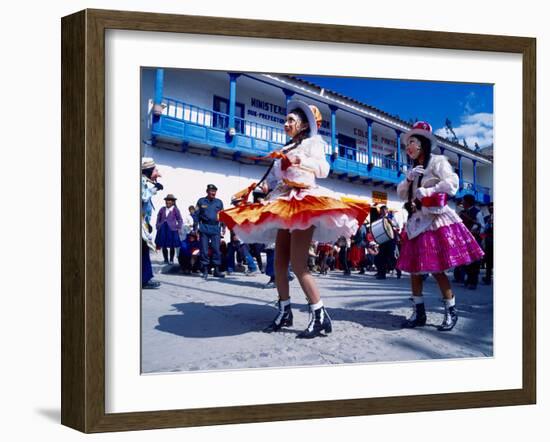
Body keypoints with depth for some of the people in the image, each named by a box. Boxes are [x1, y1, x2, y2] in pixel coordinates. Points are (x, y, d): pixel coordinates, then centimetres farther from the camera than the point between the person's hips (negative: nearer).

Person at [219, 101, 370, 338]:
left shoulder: (312, 142, 4)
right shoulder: (286, 148, 25)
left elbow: (323, 168, -13)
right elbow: (276, 176, 20)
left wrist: (299, 161, -27)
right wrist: (267, 186, -1)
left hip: (304, 202, -8)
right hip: (285, 204, 8)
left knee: (298, 262, -18)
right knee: (279, 261, 4)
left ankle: (319, 315, -18)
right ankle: (284, 311, 10)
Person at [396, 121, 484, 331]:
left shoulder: (438, 162, -3)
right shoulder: (414, 169, 19)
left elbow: (451, 185, -15)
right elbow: (401, 194, 16)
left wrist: (426, 192, -15)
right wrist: (408, 179, -1)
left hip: (436, 222, -8)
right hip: (416, 223, 8)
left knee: (437, 269, -9)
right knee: (414, 269, 4)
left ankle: (451, 311, 2)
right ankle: (418, 313, 10)